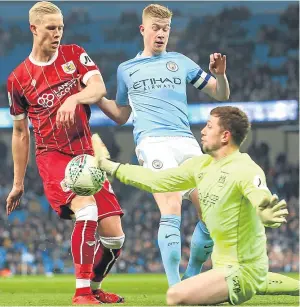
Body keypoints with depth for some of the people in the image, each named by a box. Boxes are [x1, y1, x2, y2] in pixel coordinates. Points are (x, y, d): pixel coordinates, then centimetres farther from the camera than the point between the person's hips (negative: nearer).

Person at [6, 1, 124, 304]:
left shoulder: (75, 55, 7)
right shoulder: (18, 79, 4)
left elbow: (99, 87, -10)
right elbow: (20, 133, 12)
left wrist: (73, 98, -32)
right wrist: (18, 183, 14)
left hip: (88, 153, 3)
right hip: (52, 155, -3)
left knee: (114, 236, -1)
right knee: (86, 208, -31)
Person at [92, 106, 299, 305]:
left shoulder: (244, 170, -22)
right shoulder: (202, 165, 3)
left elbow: (263, 201, -41)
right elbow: (157, 181, 13)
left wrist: (267, 216, -64)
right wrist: (109, 166, 15)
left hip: (241, 270, -9)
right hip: (224, 265, 9)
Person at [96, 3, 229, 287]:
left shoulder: (180, 62, 20)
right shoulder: (126, 70, 18)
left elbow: (221, 95, 21)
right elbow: (121, 115, 27)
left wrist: (220, 73, 0)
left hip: (186, 142, 3)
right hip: (153, 142, -3)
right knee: (171, 211, -22)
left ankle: (192, 278, 14)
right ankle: (175, 289, -23)